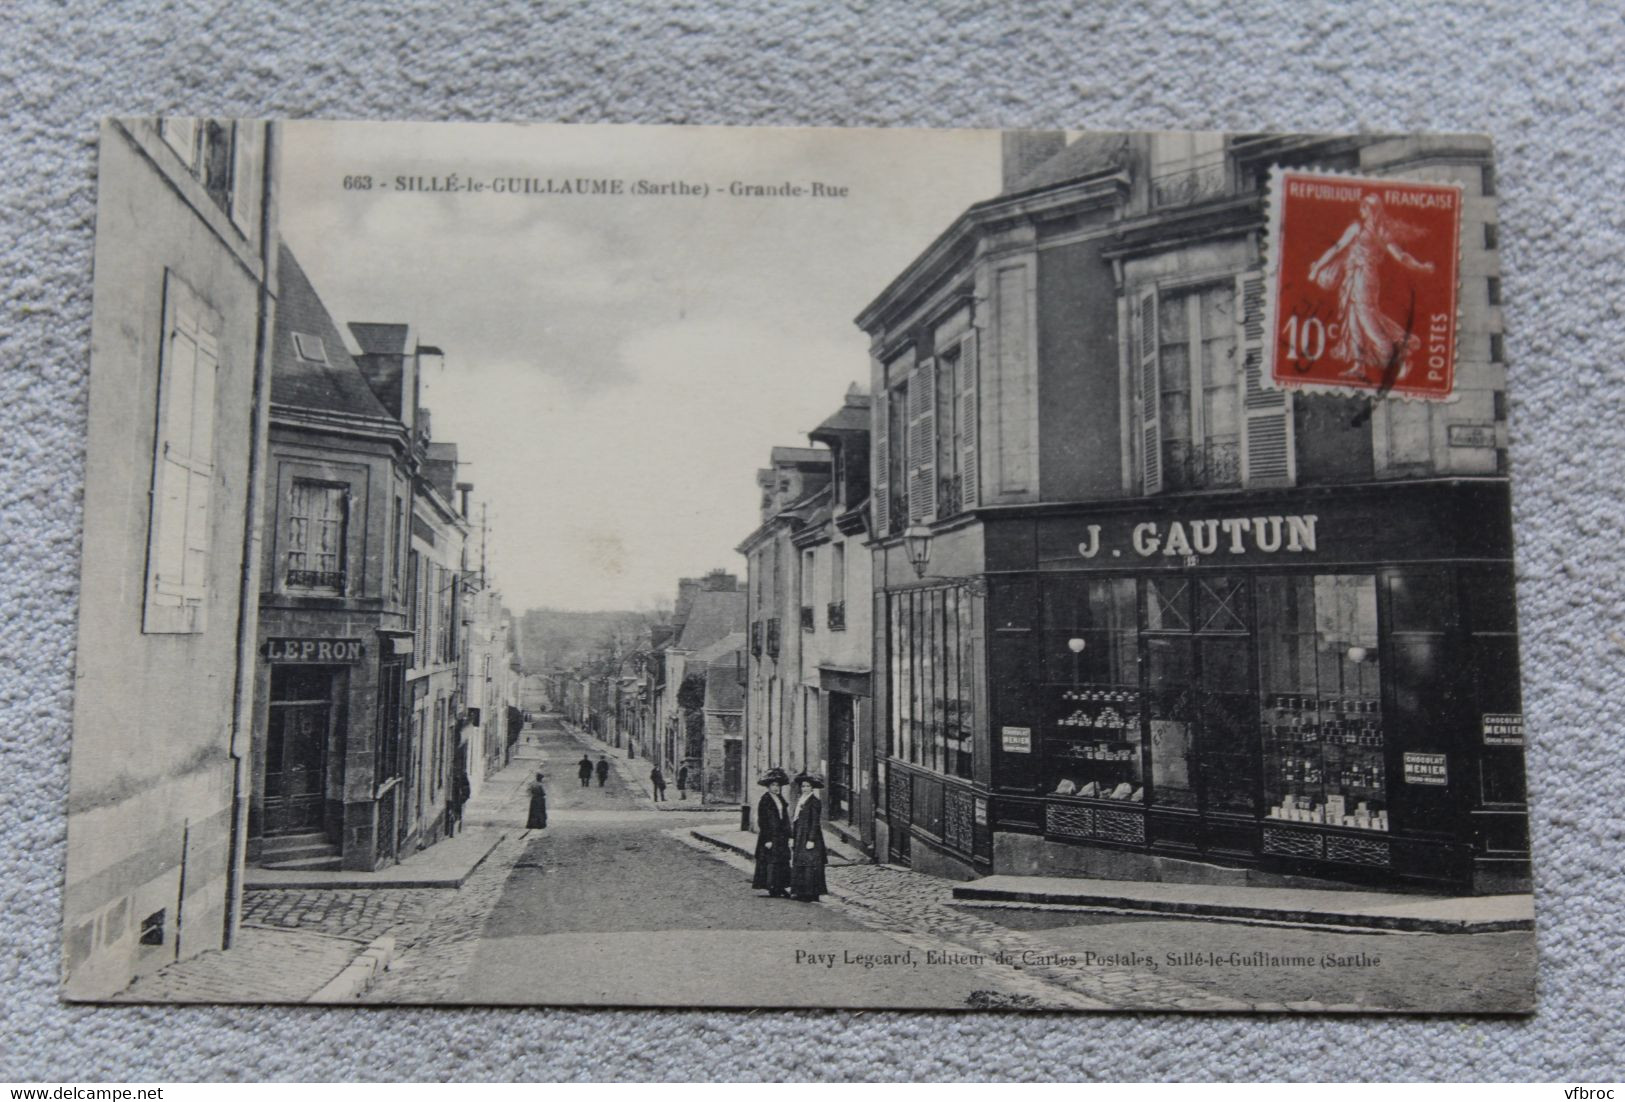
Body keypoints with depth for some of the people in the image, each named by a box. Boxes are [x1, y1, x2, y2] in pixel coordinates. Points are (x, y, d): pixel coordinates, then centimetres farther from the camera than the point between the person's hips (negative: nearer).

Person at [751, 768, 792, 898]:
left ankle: (780, 888, 12)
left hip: (781, 837, 7)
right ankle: (772, 888, 2)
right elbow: (762, 821, -12)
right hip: (770, 836, -7)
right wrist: (767, 839, -16)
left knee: (783, 861, 6)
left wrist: (788, 836, 13)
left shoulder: (781, 799, 13)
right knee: (771, 861, -5)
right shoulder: (765, 800, -9)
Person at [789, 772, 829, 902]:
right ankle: (801, 893, 12)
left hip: (810, 836, -8)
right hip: (799, 837, 8)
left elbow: (815, 822, -13)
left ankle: (811, 895, -3)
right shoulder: (800, 801, 14)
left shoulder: (815, 801, -9)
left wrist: (811, 840, -18)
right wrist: (792, 837, 13)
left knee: (810, 866, -6)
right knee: (798, 865, 7)